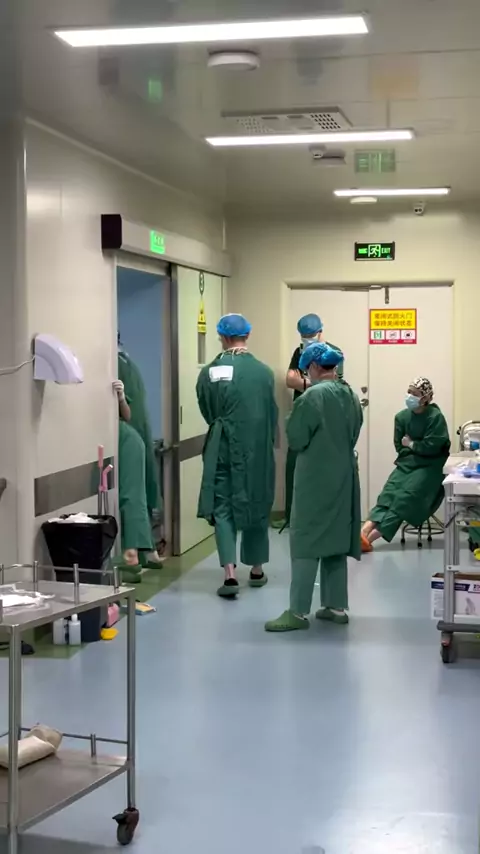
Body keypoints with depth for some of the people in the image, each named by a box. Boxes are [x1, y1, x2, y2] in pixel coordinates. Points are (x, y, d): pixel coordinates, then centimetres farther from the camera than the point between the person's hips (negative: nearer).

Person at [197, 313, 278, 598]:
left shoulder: (210, 372, -8)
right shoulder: (264, 371, -5)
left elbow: (206, 412, 5)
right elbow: (272, 414, 6)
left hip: (223, 451, -1)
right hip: (258, 451, 1)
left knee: (223, 509, 4)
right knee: (257, 507, 15)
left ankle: (230, 574, -8)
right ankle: (257, 570, 27)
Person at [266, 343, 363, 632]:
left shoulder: (312, 397, -16)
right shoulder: (352, 396, 6)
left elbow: (295, 440, -12)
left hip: (316, 479, -7)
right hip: (344, 477, 7)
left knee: (306, 542, -4)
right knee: (336, 541, 14)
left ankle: (298, 612, -3)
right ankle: (337, 606, 19)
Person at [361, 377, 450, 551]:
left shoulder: (435, 417, -10)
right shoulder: (402, 416, 4)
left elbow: (432, 447, -16)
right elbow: (399, 445, 7)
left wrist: (411, 444, -5)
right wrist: (416, 447, -7)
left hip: (429, 466, -5)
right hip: (406, 463, 5)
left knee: (406, 496, -25)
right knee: (389, 493, -20)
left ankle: (371, 536, -35)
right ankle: (364, 530, -39)